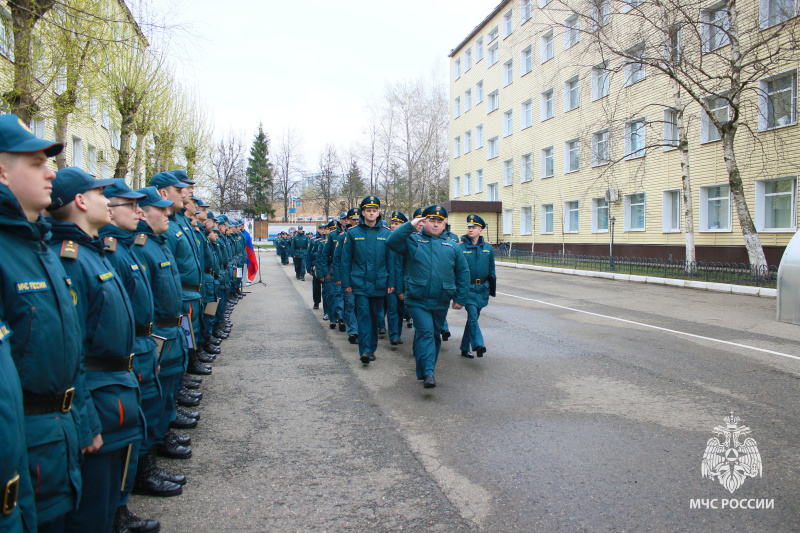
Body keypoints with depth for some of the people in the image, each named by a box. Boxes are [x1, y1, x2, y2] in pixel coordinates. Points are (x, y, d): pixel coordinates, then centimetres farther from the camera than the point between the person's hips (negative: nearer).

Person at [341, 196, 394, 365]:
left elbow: (391, 260, 4)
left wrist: (391, 282, 0)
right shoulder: (352, 233, 0)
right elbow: (346, 260, 2)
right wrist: (346, 283, -1)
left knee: (375, 316, 11)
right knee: (363, 314, -9)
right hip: (359, 283, -2)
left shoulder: (386, 233, 3)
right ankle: (365, 349, -10)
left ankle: (372, 348, 23)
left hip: (379, 283, 2)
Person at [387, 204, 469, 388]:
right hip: (417, 300, -4)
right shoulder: (412, 240, 1)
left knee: (435, 335, 14)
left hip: (441, 302, 4)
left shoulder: (451, 247, 9)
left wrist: (460, 298, 8)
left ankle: (427, 369, 31)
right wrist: (410, 225, -19)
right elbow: (391, 241, -17)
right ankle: (428, 373, -17)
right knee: (425, 332, -16)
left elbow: (463, 272, 12)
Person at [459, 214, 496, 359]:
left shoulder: (488, 247, 6)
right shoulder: (460, 247, -6)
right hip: (467, 288, -4)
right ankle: (478, 345, -25)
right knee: (472, 315, -20)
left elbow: (491, 269, 15)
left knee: (473, 317, 11)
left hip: (482, 288, 4)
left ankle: (465, 348, 22)